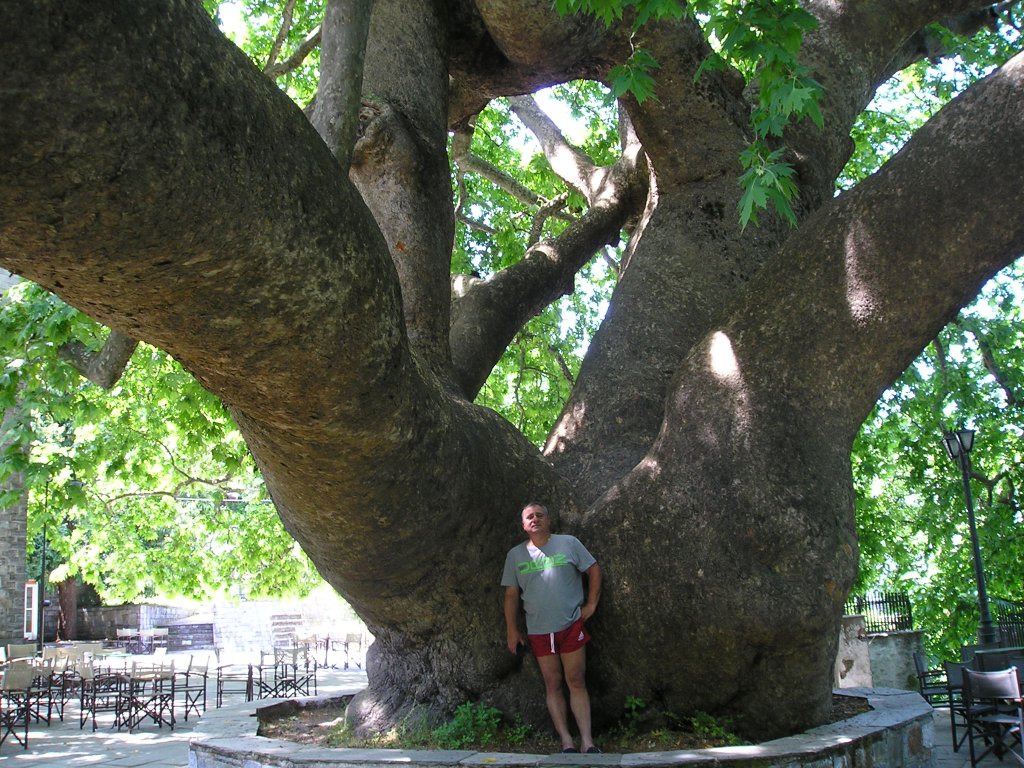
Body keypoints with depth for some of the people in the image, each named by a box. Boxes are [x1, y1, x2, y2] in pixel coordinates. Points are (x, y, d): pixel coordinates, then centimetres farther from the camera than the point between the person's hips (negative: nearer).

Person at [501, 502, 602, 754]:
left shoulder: (568, 543, -1)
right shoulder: (515, 555, 4)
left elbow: (594, 570, 5)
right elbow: (511, 595, 7)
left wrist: (591, 604, -1)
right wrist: (512, 630, 6)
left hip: (571, 626, -2)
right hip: (539, 631, 2)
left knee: (576, 682, 0)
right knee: (553, 685, 4)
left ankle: (587, 741, 0)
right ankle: (566, 742, 7)